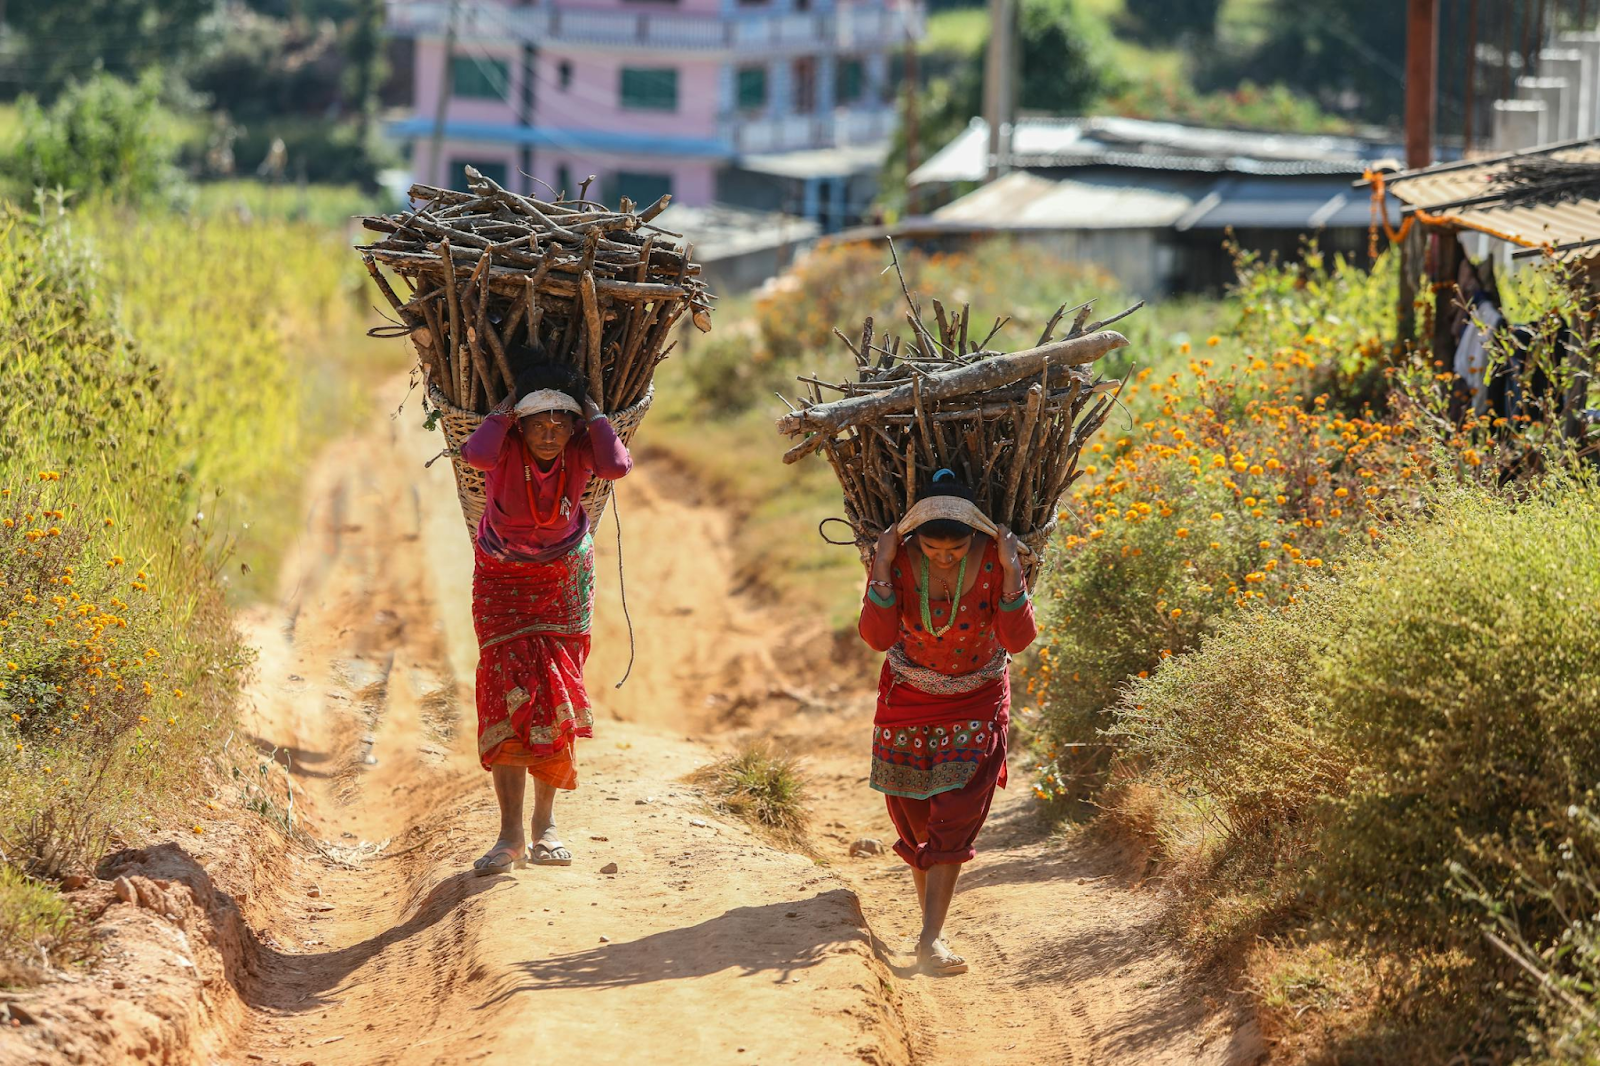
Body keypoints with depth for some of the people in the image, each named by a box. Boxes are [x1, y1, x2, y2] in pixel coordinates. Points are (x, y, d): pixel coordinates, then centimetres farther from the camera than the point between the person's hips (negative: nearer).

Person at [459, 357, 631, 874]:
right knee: (507, 695, -8)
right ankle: (510, 835, -7)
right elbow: (476, 454, -47)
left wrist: (592, 412, -30)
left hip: (563, 579, 1)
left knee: (556, 694, -1)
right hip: (502, 579, -1)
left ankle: (545, 823, 11)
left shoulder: (580, 448, -18)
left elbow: (616, 466, -41)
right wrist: (503, 411, -32)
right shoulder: (507, 445, -23)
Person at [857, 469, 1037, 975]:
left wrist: (1012, 572, -33)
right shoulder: (899, 558, -20)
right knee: (914, 816, 8)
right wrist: (882, 567, -33)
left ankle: (930, 940, -16)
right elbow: (878, 636, -26)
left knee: (953, 815, -12)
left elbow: (1017, 639, -23)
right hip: (908, 697, 2)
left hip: (976, 699, -1)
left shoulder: (994, 557, -21)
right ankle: (930, 909, 31)